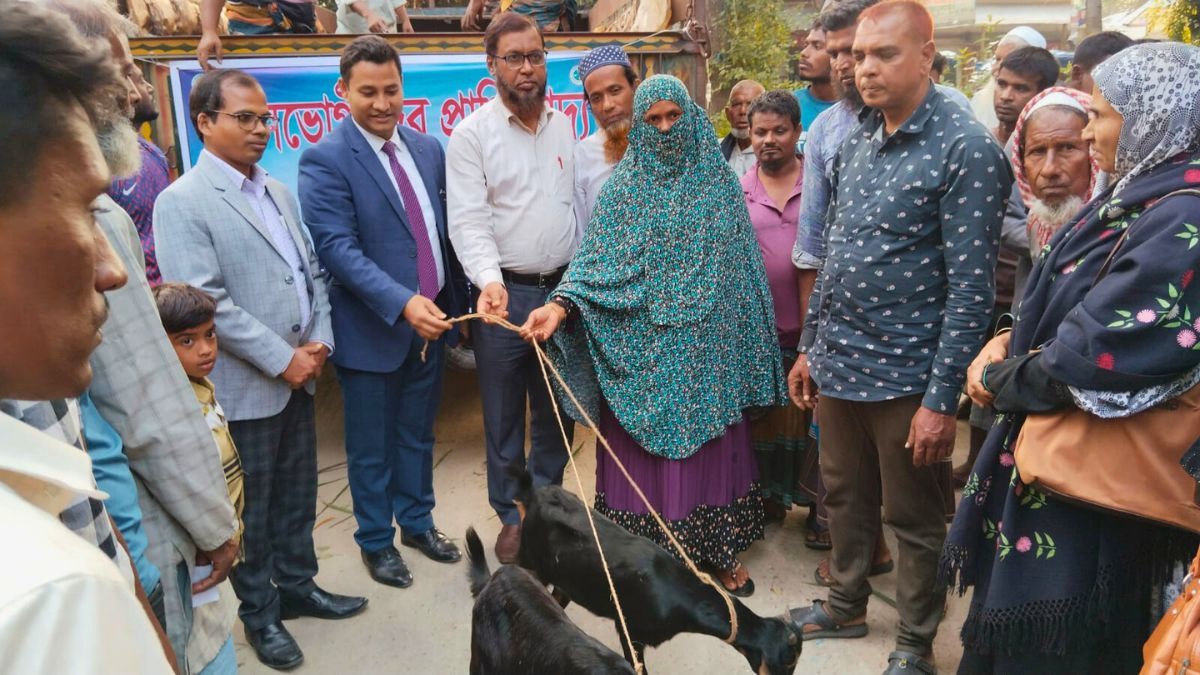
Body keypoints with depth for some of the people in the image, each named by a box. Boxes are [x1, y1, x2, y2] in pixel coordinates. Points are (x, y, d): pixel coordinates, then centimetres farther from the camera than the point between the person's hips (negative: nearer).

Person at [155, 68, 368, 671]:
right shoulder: (182, 202, -13)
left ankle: (297, 586, 36)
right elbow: (205, 302, -20)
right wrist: (281, 359, -18)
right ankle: (259, 613, 27)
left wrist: (319, 339, -2)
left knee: (297, 496, 18)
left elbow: (311, 271, 13)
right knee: (252, 509, 9)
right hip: (244, 386, -6)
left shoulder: (277, 191, 11)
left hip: (298, 375, 7)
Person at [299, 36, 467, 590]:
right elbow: (337, 247, -21)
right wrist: (402, 303, -31)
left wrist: (455, 302, 7)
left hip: (430, 323, 5)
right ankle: (376, 541, 31)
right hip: (371, 330, -5)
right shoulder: (325, 160, -13)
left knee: (417, 436, 20)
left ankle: (417, 522, 39)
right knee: (371, 449, 11)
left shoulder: (428, 149, 6)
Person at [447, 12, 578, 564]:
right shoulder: (471, 135, -5)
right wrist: (490, 281, -29)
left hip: (564, 289, 4)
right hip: (503, 293, -3)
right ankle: (511, 516, 27)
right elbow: (468, 221, -13)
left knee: (556, 411, 15)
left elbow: (584, 205, 8)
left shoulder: (567, 127, 7)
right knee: (503, 415, 9)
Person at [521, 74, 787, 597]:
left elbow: (743, 264, 8)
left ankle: (719, 546, 21)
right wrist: (560, 305, -25)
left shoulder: (719, 180, 6)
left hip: (709, 347, 2)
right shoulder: (623, 188, 1)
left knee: (711, 445, 7)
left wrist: (747, 344, 6)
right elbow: (597, 260, -7)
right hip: (644, 348, -1)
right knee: (648, 450, 2)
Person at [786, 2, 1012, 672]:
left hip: (905, 374, -6)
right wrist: (811, 344, 14)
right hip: (838, 362, 7)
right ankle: (847, 605, 42)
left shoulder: (967, 148, -14)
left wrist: (943, 397, -18)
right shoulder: (859, 138, 8)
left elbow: (971, 287, -17)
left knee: (914, 516, 11)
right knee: (844, 494, 21)